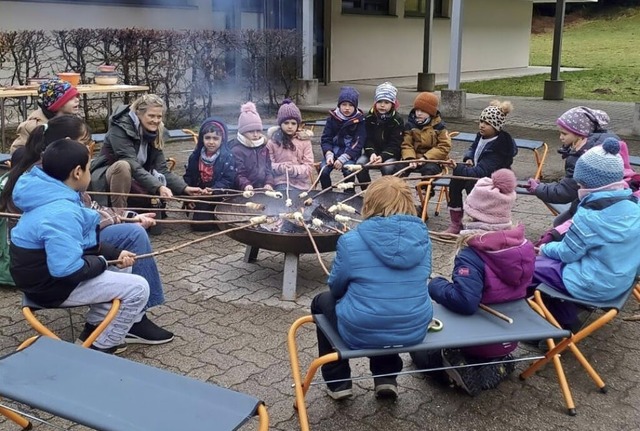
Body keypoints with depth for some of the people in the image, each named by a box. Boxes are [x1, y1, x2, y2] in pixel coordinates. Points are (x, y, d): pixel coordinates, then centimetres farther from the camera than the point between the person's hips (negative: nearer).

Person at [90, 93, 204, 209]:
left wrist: (185, 188, -24)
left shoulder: (154, 133, -3)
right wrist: (159, 187, -45)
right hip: (105, 178, -7)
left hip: (132, 180, 7)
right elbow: (133, 166, -33)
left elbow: (161, 169, -9)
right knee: (123, 165, -35)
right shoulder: (120, 129, -22)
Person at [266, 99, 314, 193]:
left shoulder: (304, 140, 5)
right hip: (281, 183, -1)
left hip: (301, 184, 1)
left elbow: (309, 167, 1)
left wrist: (294, 170, -17)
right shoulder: (273, 140, 5)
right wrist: (280, 167, -16)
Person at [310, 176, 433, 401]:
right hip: (415, 330, 4)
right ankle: (387, 378, 31)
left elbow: (336, 287, -1)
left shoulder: (351, 240, -16)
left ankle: (338, 383, 30)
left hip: (362, 332, -4)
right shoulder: (422, 236, -4)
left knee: (322, 301, 27)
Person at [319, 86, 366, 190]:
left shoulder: (359, 120, -5)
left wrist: (343, 158, -23)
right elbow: (325, 139, 1)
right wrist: (329, 154, -18)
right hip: (333, 151, 2)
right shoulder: (332, 117, 2)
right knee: (323, 170, -22)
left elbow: (358, 143, -11)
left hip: (350, 153, -2)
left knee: (348, 170, -31)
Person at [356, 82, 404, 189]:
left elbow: (395, 145, -13)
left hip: (390, 154, -3)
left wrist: (382, 156, -29)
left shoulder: (397, 120, -8)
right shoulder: (369, 117, 1)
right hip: (372, 152, 3)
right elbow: (367, 139, -2)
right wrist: (372, 153, -22)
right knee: (360, 163, -25)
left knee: (388, 167, -34)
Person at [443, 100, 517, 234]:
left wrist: (458, 168, -44)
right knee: (456, 180, -18)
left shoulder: (499, 147, -28)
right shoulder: (482, 135, -4)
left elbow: (481, 171, -36)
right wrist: (468, 158, -3)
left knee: (471, 184, -34)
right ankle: (455, 223, -12)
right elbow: (473, 148, 19)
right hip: (477, 173, 8)